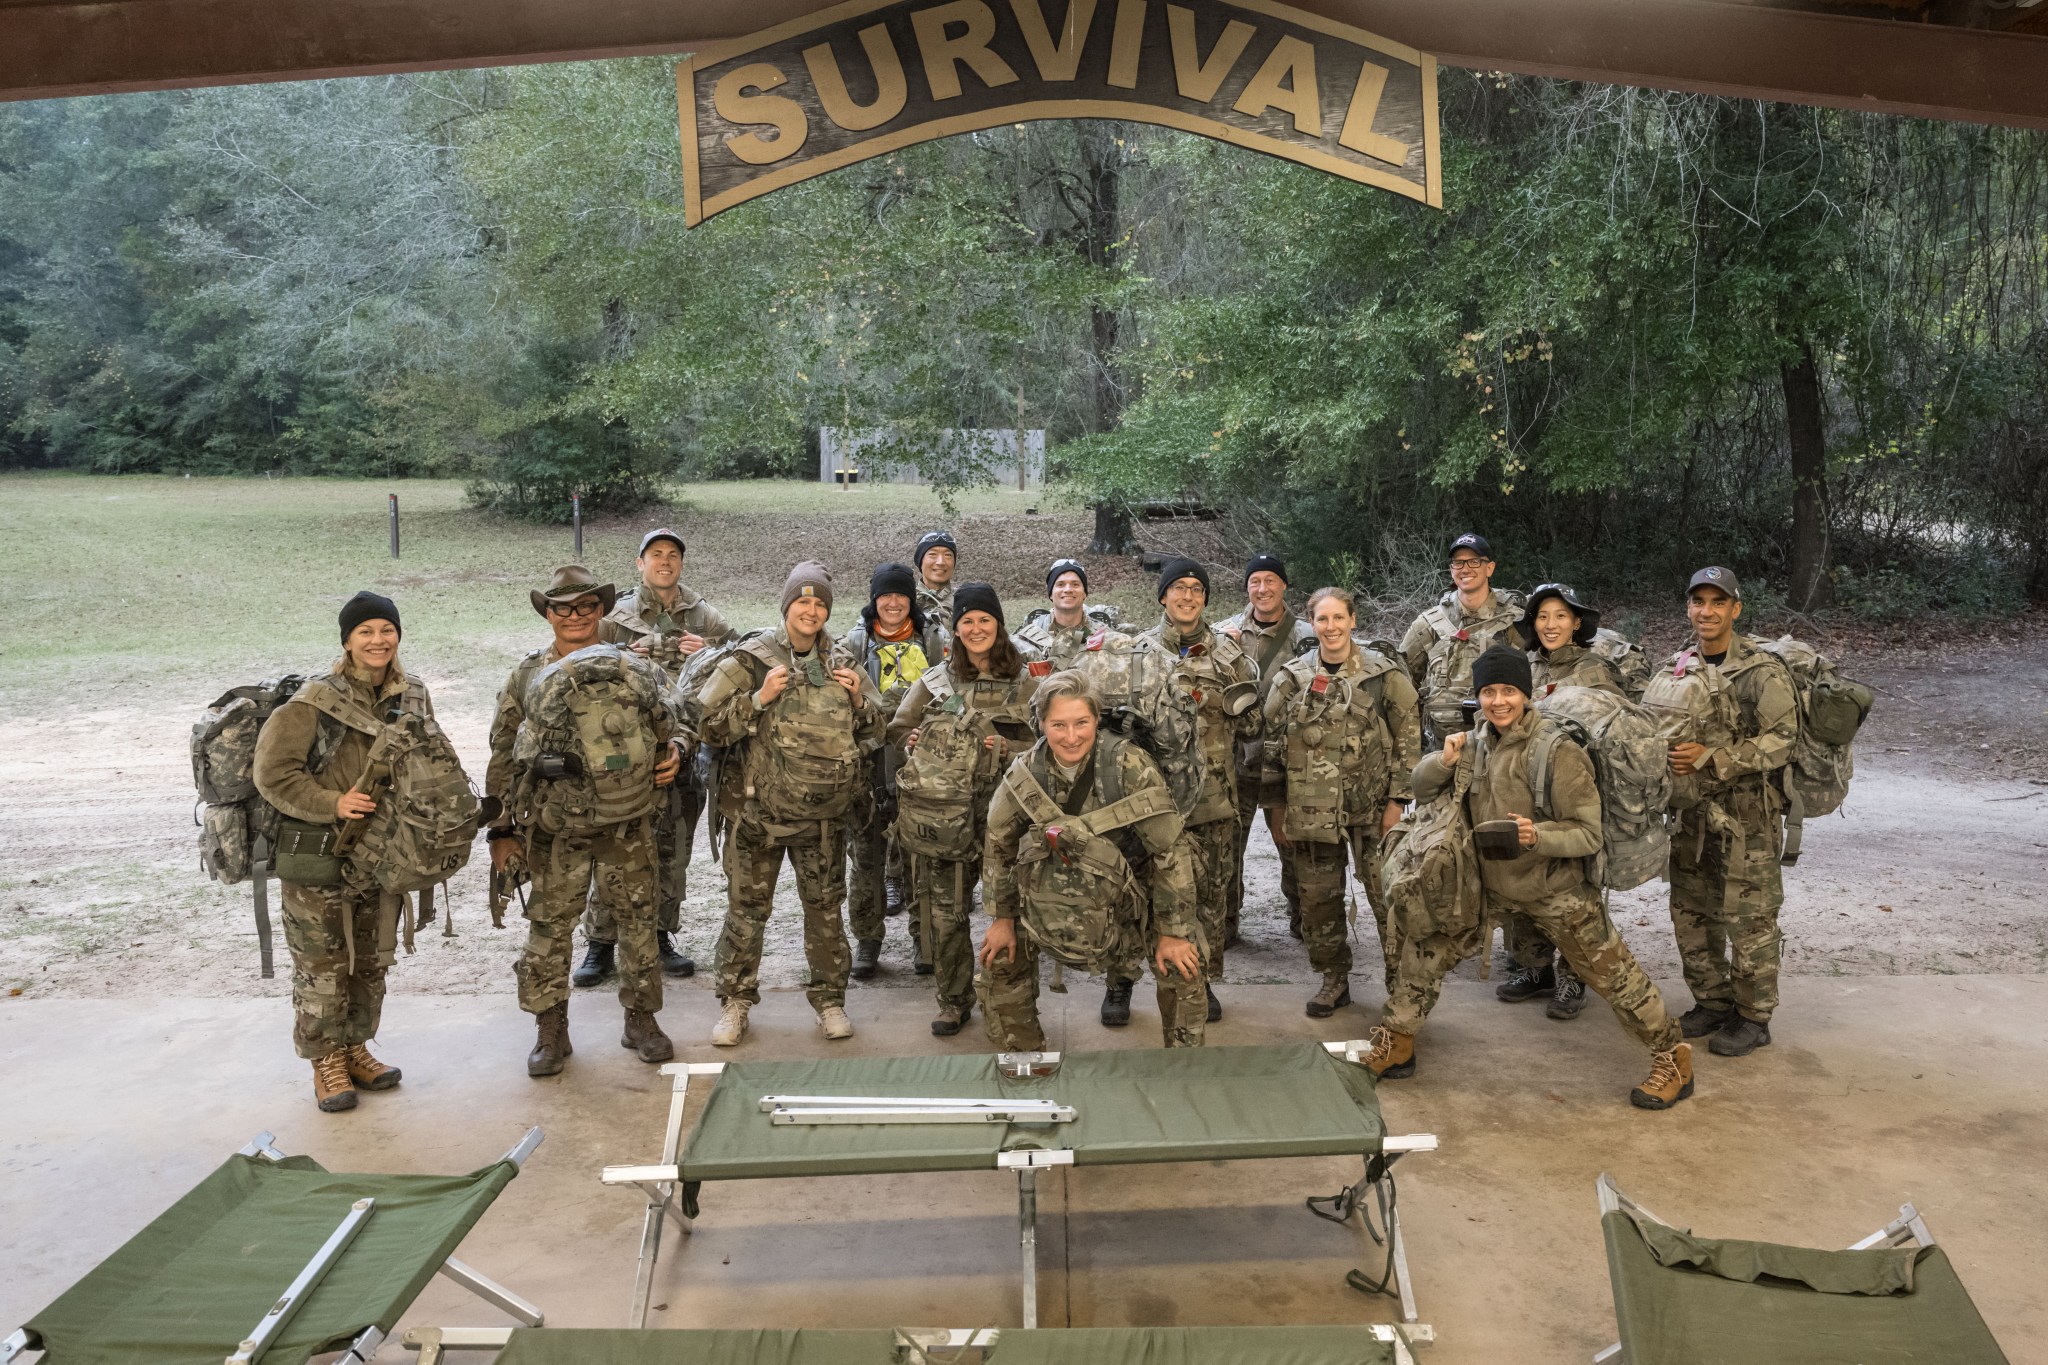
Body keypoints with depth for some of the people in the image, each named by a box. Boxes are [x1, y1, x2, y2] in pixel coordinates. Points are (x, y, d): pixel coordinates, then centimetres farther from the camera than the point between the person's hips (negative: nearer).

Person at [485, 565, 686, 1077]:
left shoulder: (635, 670, 4)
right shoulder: (526, 677, 5)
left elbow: (669, 727, 12)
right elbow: (503, 756, 7)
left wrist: (673, 752, -12)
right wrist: (502, 828, 5)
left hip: (627, 827, 0)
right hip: (554, 829, 0)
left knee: (637, 923, 8)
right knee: (548, 929, 4)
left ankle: (642, 1020, 24)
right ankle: (551, 1031, 19)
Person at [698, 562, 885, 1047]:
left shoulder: (841, 662, 5)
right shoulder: (751, 659, -5)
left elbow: (877, 726, 14)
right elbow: (708, 725, -9)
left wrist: (858, 700, -7)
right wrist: (759, 698, -20)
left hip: (823, 811, 2)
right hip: (760, 807, -2)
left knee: (825, 907, 10)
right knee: (747, 907, 6)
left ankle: (829, 998, 24)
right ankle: (735, 1000, 21)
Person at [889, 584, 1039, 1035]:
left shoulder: (1025, 685, 6)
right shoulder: (934, 680, 10)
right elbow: (897, 729, 13)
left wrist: (1008, 748, -13)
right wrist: (915, 741, -7)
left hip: (1000, 812, -1)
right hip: (939, 809, 1)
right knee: (944, 909, 2)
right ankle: (954, 999, 18)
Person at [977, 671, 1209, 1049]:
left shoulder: (1130, 766, -25)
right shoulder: (1024, 774, -15)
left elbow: (1171, 847, -20)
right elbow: (998, 844, 1)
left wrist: (1173, 932, -17)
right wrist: (1001, 918, 4)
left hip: (1124, 892, -2)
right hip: (1046, 900, 3)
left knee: (1183, 967, -15)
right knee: (997, 963, 2)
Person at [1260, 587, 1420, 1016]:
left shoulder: (1385, 674, -2)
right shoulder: (1290, 678, 5)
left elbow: (1408, 739, -1)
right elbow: (1272, 743, 10)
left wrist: (1397, 799, -6)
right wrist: (1275, 803, 8)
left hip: (1371, 805, -2)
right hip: (1310, 808, 2)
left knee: (1388, 894, -2)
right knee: (1318, 898, 7)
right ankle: (1333, 980, 23)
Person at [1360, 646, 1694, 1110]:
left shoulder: (1557, 752, -21)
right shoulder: (1476, 741, -2)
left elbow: (1589, 833, -19)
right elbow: (1421, 787, 7)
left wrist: (1537, 836, -38)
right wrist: (1443, 762, -15)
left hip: (1555, 889, -5)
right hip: (1489, 884, 5)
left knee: (1612, 974, 3)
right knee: (1424, 949, 4)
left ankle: (1673, 1059, 25)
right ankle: (1394, 1047, 21)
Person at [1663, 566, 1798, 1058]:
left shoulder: (1762, 672, -12)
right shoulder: (1678, 666, 7)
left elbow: (1780, 741, -19)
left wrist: (1709, 758, -25)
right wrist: (1667, 754, -4)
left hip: (1747, 817, -6)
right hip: (1691, 813, 6)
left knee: (1749, 919, 1)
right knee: (1691, 912, 13)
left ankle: (1753, 1018, 16)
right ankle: (1712, 1003, 29)